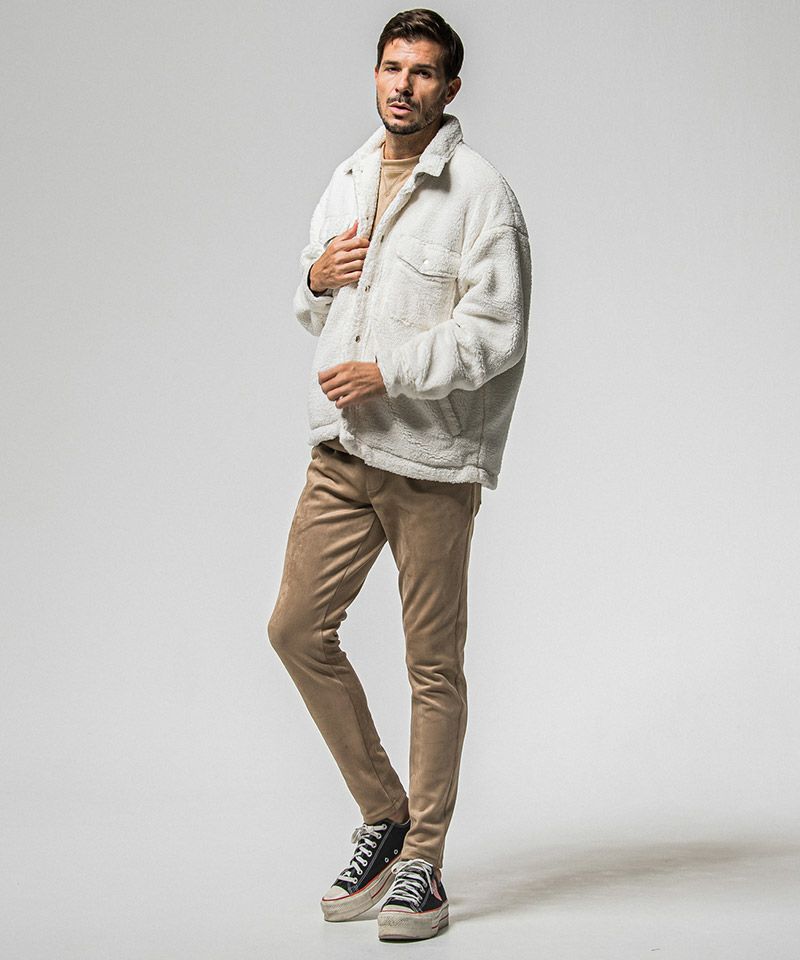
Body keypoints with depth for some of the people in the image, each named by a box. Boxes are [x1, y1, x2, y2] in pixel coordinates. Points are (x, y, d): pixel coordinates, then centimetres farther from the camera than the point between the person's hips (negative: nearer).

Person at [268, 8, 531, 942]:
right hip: (340, 451, 7)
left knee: (433, 665, 1)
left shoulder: (479, 191, -8)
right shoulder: (346, 179, 15)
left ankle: (422, 866, 13)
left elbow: (496, 334, -14)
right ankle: (384, 815, 21)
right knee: (297, 627, 4)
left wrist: (386, 373, -17)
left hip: (431, 458, -7)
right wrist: (316, 277, 1)